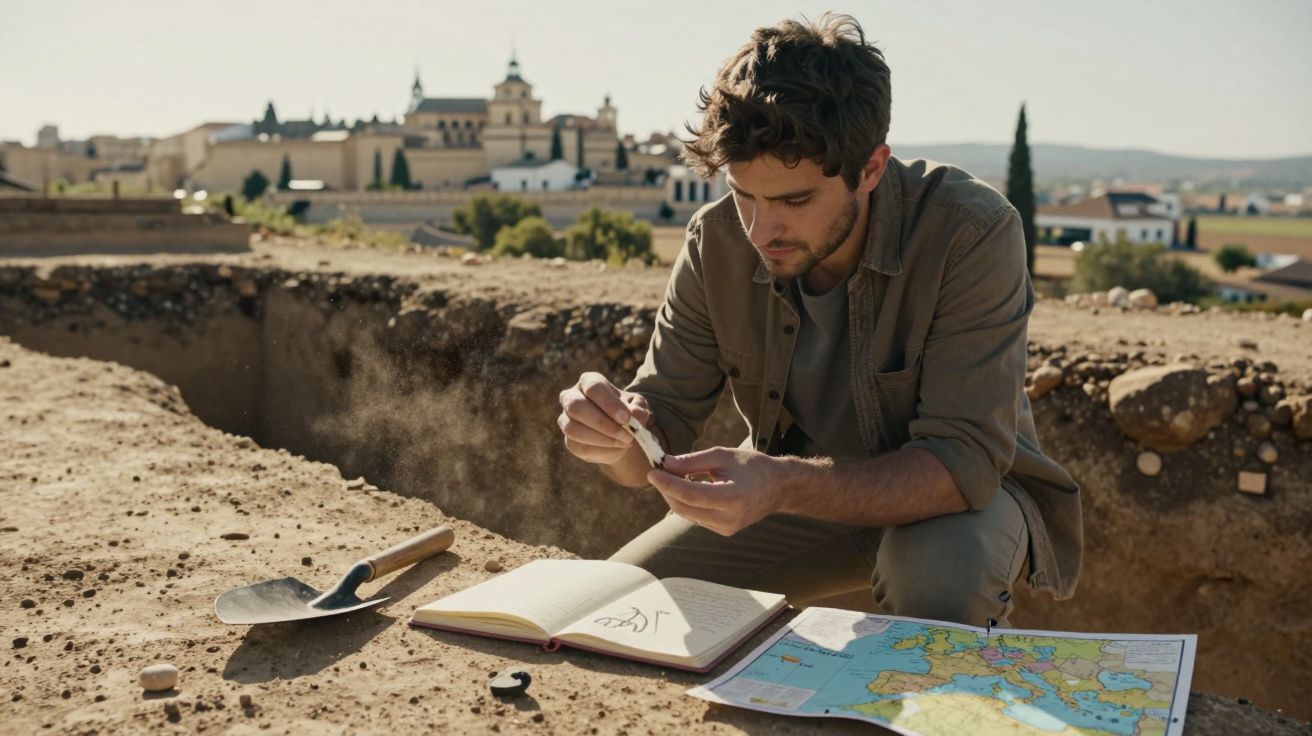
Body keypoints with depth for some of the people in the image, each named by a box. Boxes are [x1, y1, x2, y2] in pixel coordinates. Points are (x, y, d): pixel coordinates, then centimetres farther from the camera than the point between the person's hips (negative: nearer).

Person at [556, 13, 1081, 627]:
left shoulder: (971, 233, -28)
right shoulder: (718, 241, -14)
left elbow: (962, 464, -32)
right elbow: (662, 427, -9)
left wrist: (782, 486, -46)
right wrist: (614, 433, -34)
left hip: (957, 493, -3)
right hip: (800, 493, 4)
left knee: (939, 574, -37)